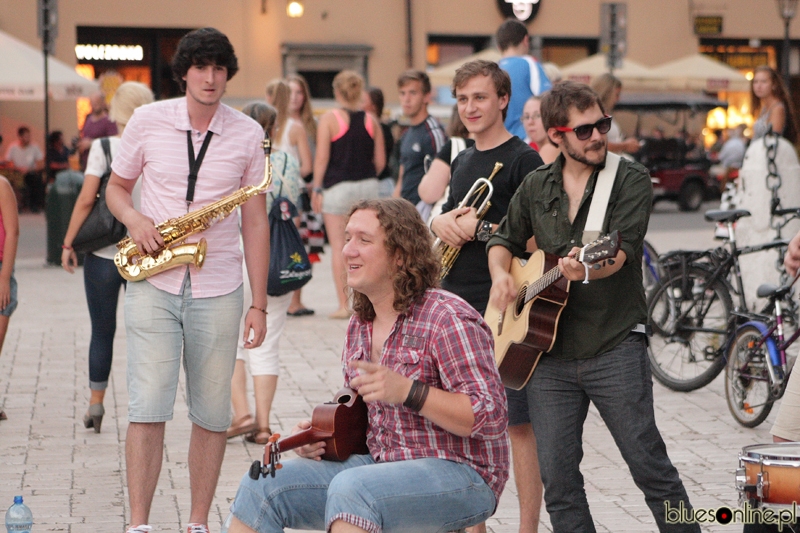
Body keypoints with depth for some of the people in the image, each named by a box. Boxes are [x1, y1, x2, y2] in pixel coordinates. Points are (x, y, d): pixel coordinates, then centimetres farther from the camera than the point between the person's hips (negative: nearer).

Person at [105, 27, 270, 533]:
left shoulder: (248, 134, 2)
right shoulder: (148, 121, 1)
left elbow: (256, 221, 4)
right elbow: (116, 186, 13)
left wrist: (259, 304, 1)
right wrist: (133, 219, -11)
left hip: (218, 291, 1)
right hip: (153, 287, -1)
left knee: (213, 413, 5)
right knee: (148, 406, -9)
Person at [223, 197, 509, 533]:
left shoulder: (448, 320, -15)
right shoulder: (359, 326, 12)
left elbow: (491, 417, -21)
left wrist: (407, 391, -30)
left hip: (460, 473, -8)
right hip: (379, 464, 8)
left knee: (350, 489, -36)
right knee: (262, 486, -8)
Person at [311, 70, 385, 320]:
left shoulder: (330, 119, -6)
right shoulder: (371, 120, 4)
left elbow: (322, 158, -9)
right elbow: (380, 161, 6)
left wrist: (317, 188, -1)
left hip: (338, 187, -4)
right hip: (368, 186, 4)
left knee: (338, 246, 1)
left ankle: (343, 304, -1)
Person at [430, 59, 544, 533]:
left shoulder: (523, 160, -7)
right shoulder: (462, 162, 17)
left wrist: (481, 229, -19)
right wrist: (442, 223, 0)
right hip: (457, 306, 8)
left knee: (518, 421, -5)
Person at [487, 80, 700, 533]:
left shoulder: (631, 180, -3)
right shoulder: (537, 187, 10)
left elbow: (621, 252, -17)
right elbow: (505, 240, 24)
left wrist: (587, 268, -38)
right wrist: (501, 274, 2)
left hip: (615, 347, -4)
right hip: (548, 352, 4)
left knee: (650, 467, -4)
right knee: (557, 479, 2)